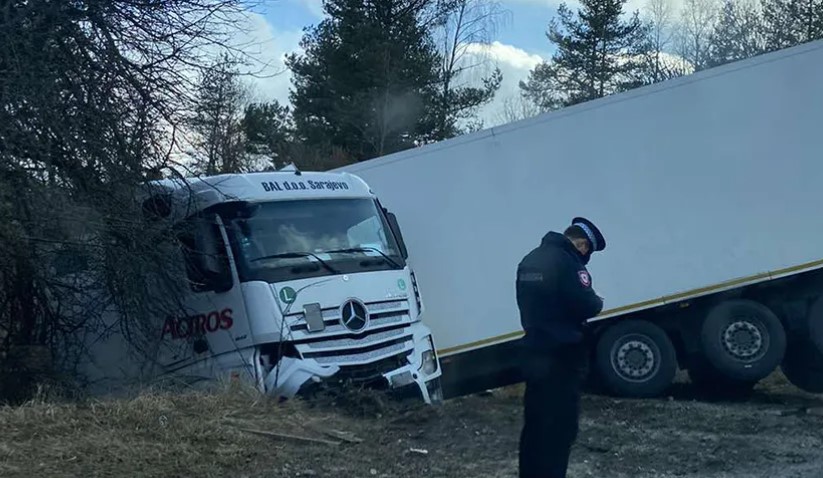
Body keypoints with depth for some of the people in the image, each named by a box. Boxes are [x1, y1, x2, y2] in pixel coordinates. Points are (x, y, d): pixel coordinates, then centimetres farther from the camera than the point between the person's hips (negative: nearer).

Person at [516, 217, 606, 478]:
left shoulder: (529, 260, 11)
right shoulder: (567, 262, -17)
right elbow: (587, 305, -18)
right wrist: (598, 302, 1)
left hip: (533, 354, 9)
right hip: (561, 358, -9)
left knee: (534, 424, 16)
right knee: (560, 427, -2)